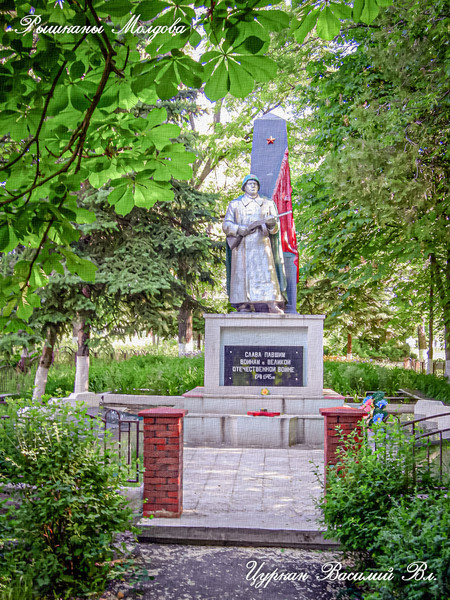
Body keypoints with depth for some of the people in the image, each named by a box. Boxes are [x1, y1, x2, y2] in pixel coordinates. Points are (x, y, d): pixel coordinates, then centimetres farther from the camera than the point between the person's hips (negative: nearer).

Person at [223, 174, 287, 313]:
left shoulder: (267, 204, 17)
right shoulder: (235, 204, 16)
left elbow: (275, 228, 9)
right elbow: (226, 226, 6)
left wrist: (272, 223, -15)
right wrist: (242, 229, -11)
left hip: (262, 246, 0)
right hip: (242, 247, 0)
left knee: (265, 274, -10)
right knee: (243, 275, -9)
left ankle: (270, 305, -15)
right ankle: (244, 306, -10)